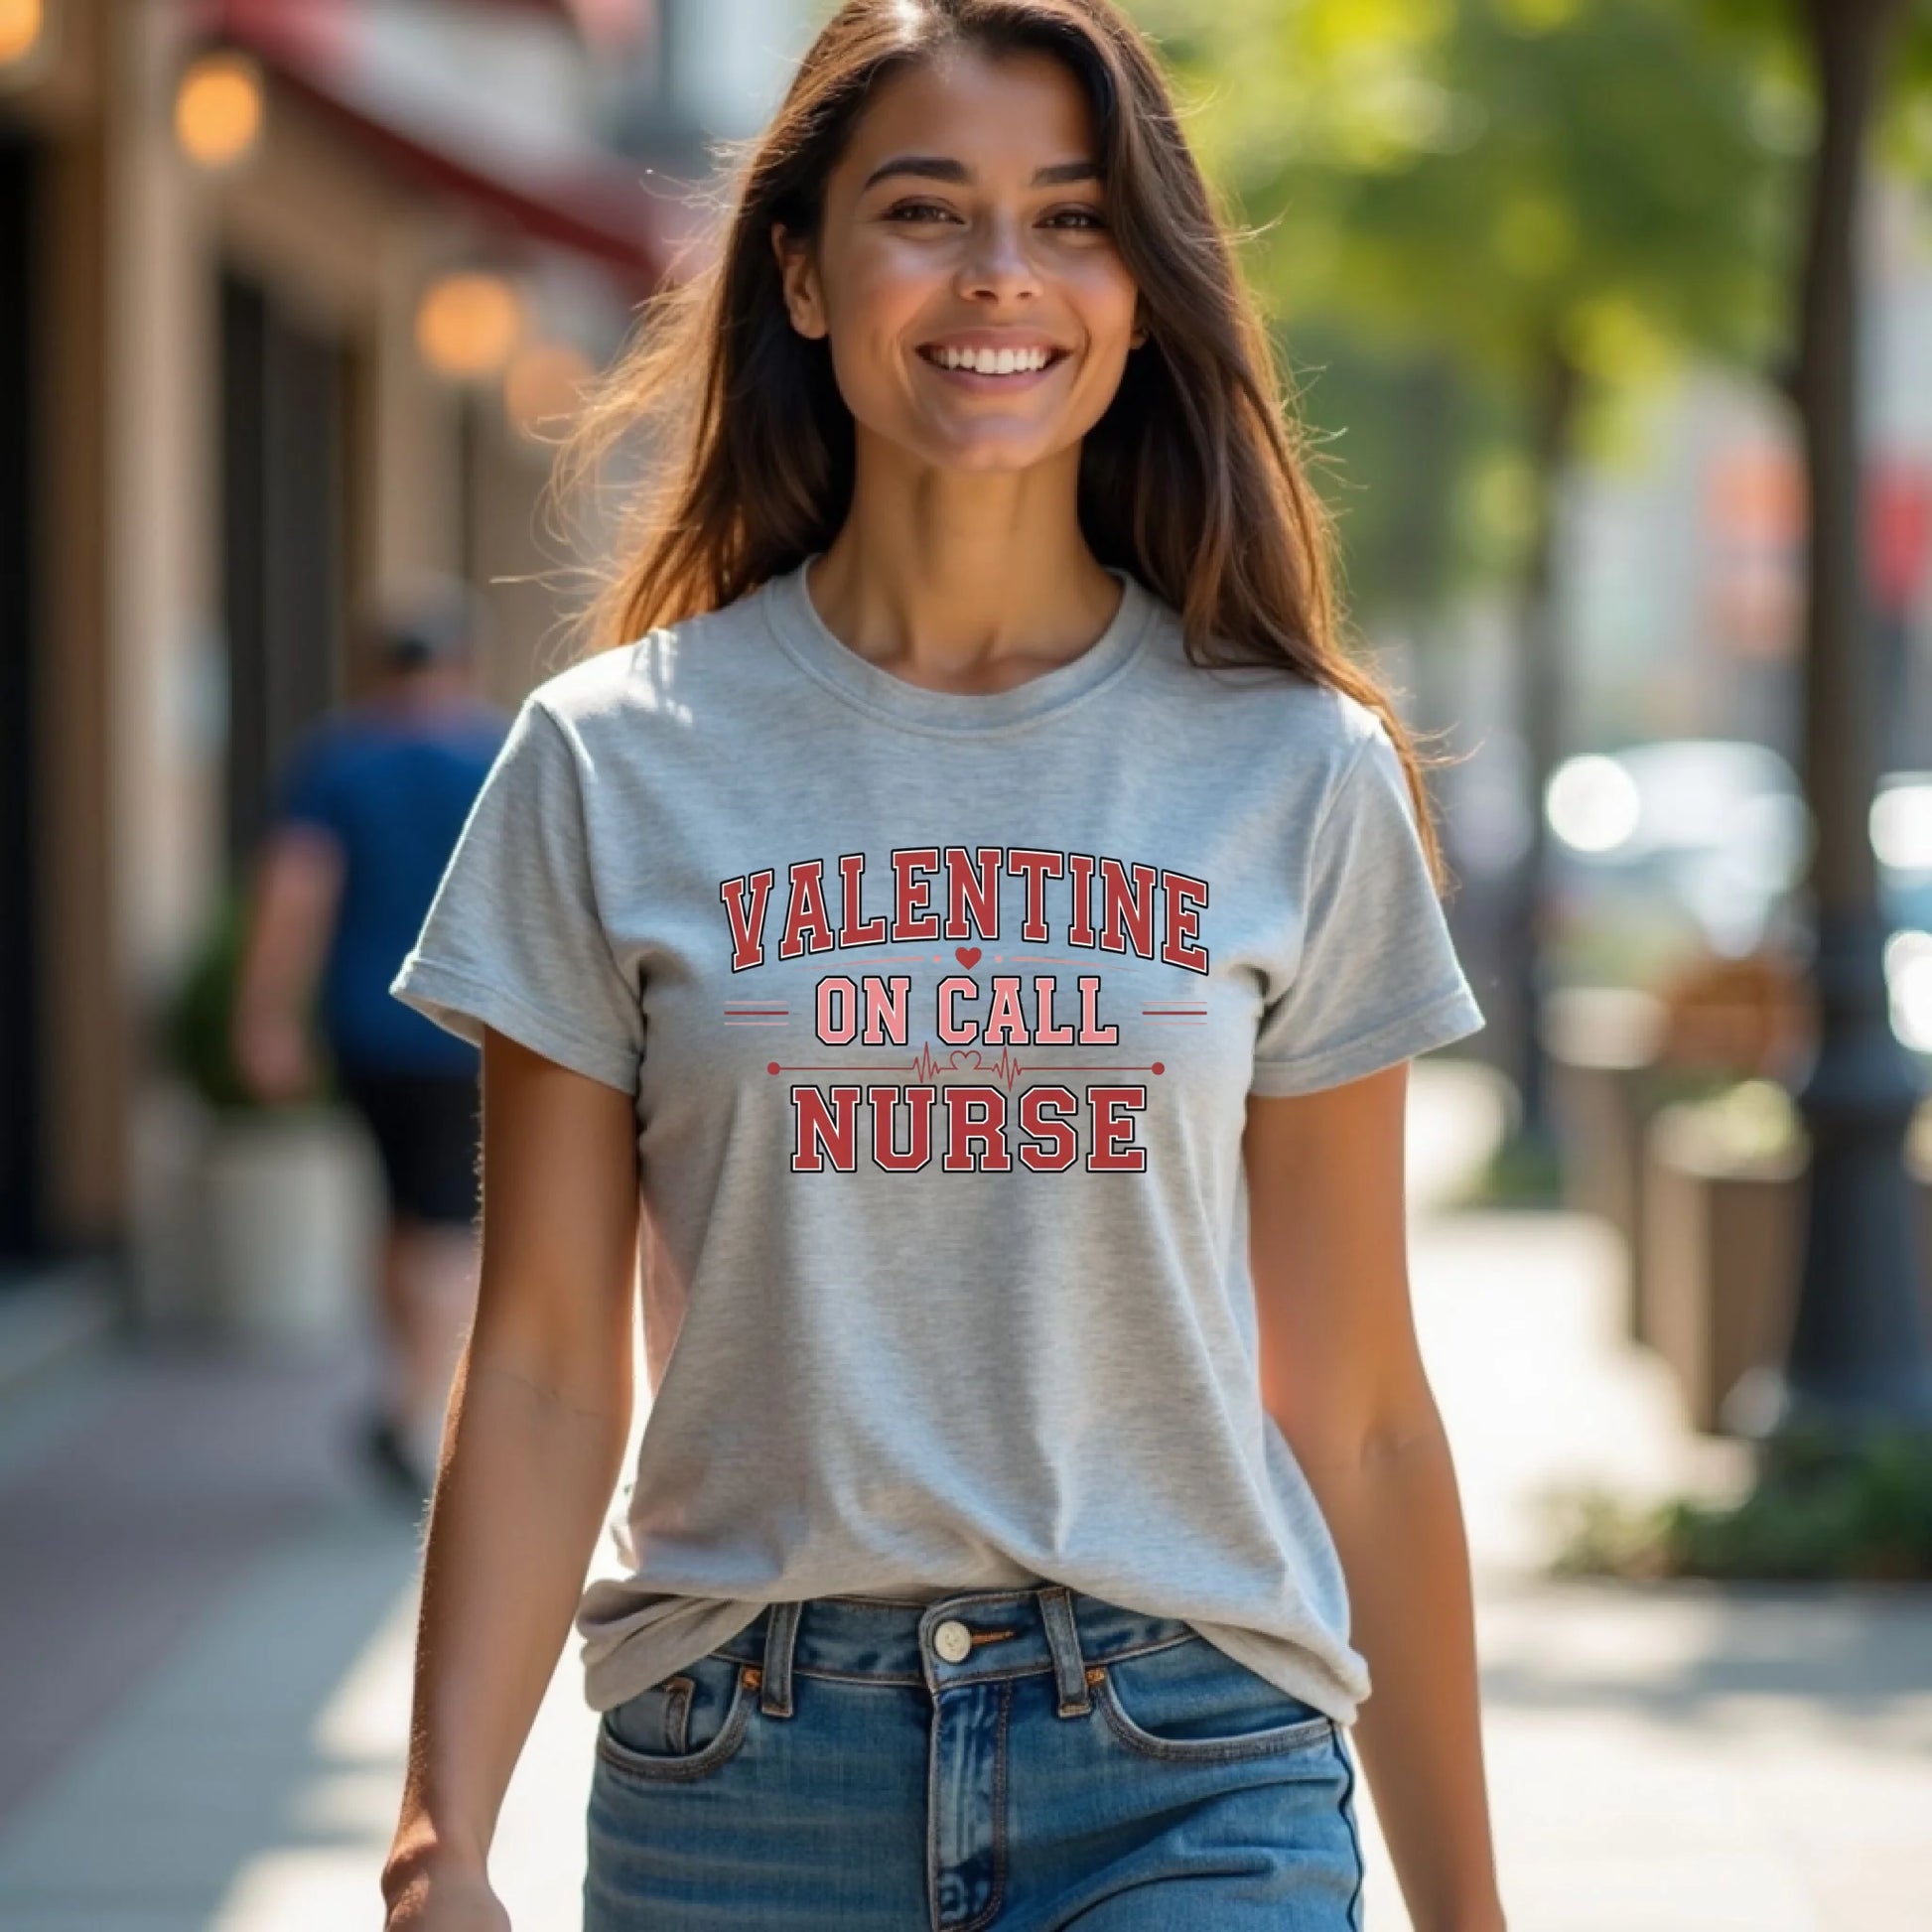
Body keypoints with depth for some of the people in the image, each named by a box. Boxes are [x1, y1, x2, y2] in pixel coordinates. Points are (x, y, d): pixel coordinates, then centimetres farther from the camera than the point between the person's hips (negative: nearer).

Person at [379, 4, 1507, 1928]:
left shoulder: (1293, 772, 3)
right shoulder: (612, 763, 2)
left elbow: (1359, 1414, 6)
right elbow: (542, 1371, 1)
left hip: (1188, 1777, 0)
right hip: (739, 1775, 0)